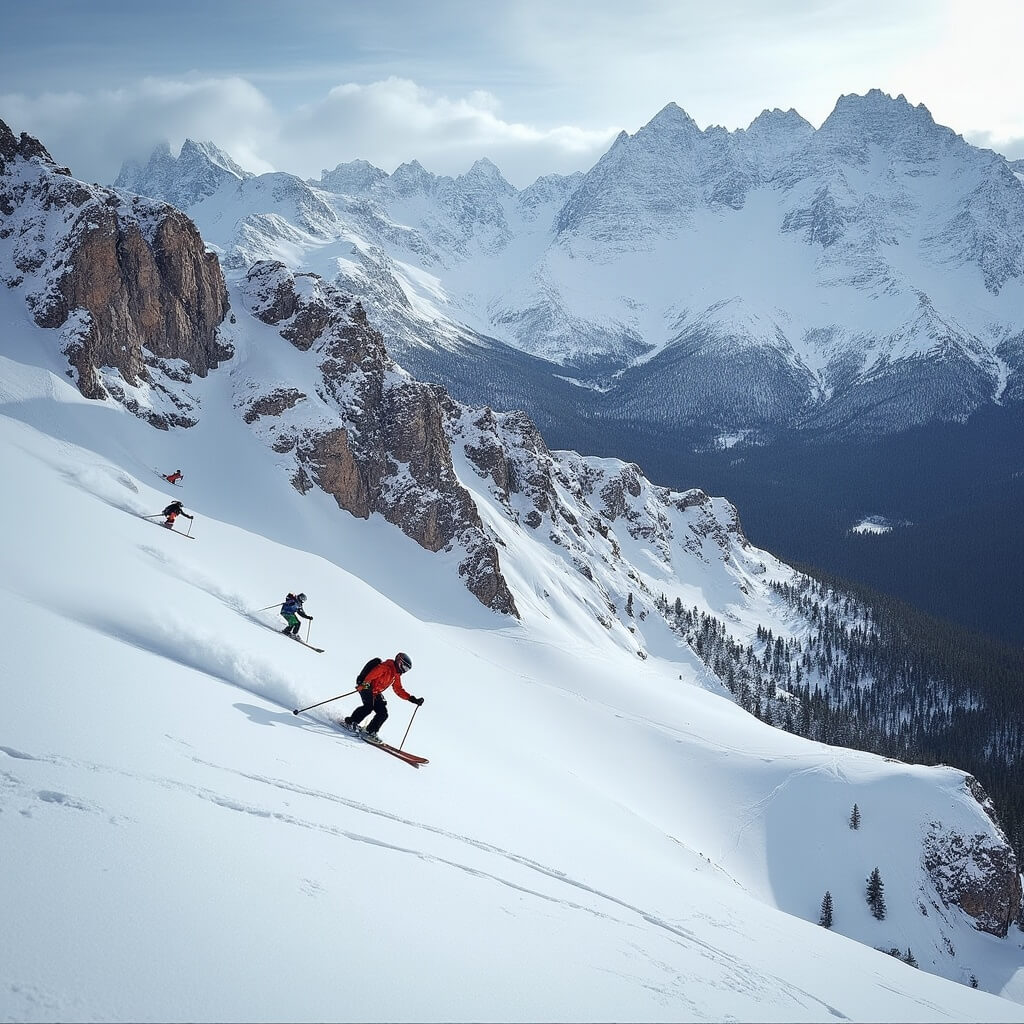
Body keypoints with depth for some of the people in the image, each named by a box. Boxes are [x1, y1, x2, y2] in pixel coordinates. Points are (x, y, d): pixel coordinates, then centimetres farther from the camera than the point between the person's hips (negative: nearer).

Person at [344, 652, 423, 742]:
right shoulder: (386, 667, -13)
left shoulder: (396, 675, 16)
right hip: (366, 688, -9)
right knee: (368, 707, -30)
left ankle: (370, 732, -2)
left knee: (383, 714, -4)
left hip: (376, 693, 9)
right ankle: (351, 722, -17)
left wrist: (413, 699, 11)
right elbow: (372, 674, -25)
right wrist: (365, 683, -41)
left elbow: (399, 690, 19)